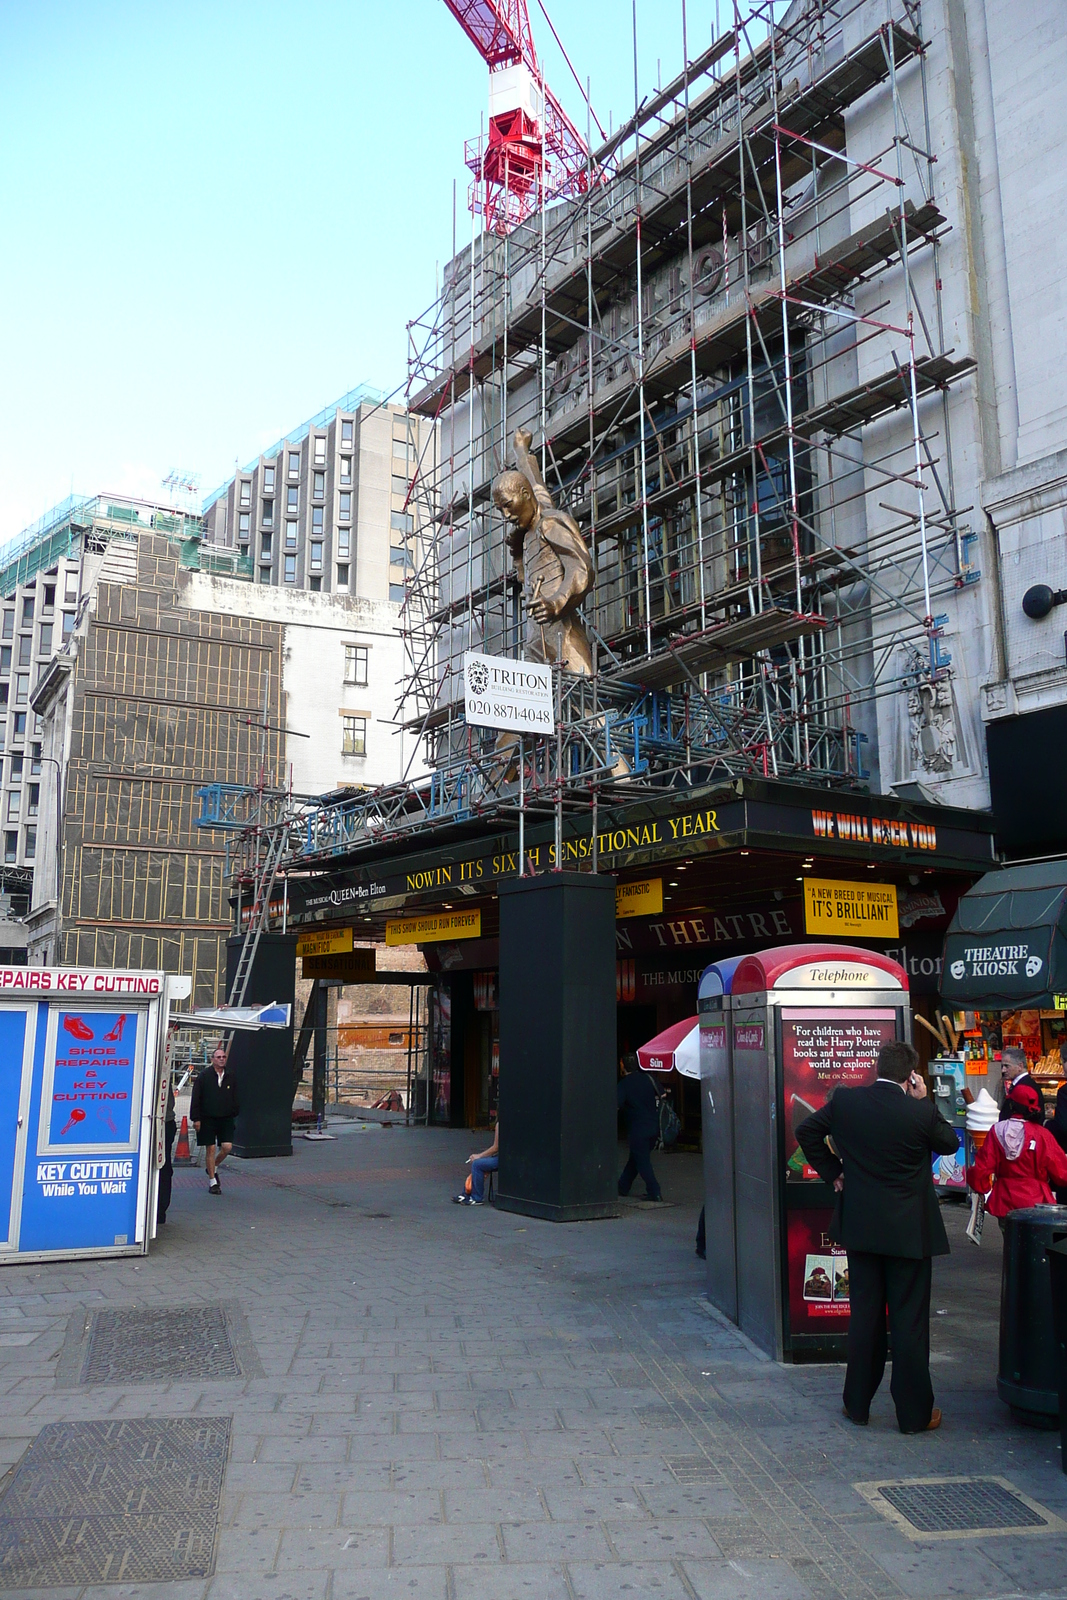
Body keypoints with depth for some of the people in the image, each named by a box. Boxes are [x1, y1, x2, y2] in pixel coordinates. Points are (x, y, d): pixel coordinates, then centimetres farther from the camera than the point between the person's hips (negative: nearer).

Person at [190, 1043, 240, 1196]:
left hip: (226, 1119, 3)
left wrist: (235, 1114, 10)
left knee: (227, 1147, -7)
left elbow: (235, 1098, 16)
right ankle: (212, 1181, 13)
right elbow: (196, 1098, -3)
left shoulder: (231, 1076, 8)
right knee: (210, 1149, 2)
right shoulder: (204, 1076, -2)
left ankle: (214, 1167, 22)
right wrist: (196, 1118, -8)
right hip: (207, 1119, -3)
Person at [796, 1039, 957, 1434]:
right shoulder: (921, 1112, -16)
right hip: (909, 1230, -3)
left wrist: (832, 1172, 11)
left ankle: (857, 1404, 22)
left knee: (864, 1315, 13)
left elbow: (806, 1131, 5)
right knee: (909, 1320, 7)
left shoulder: (844, 1101, -6)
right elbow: (949, 1143, 3)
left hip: (860, 1226, 3)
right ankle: (915, 1413, 15)